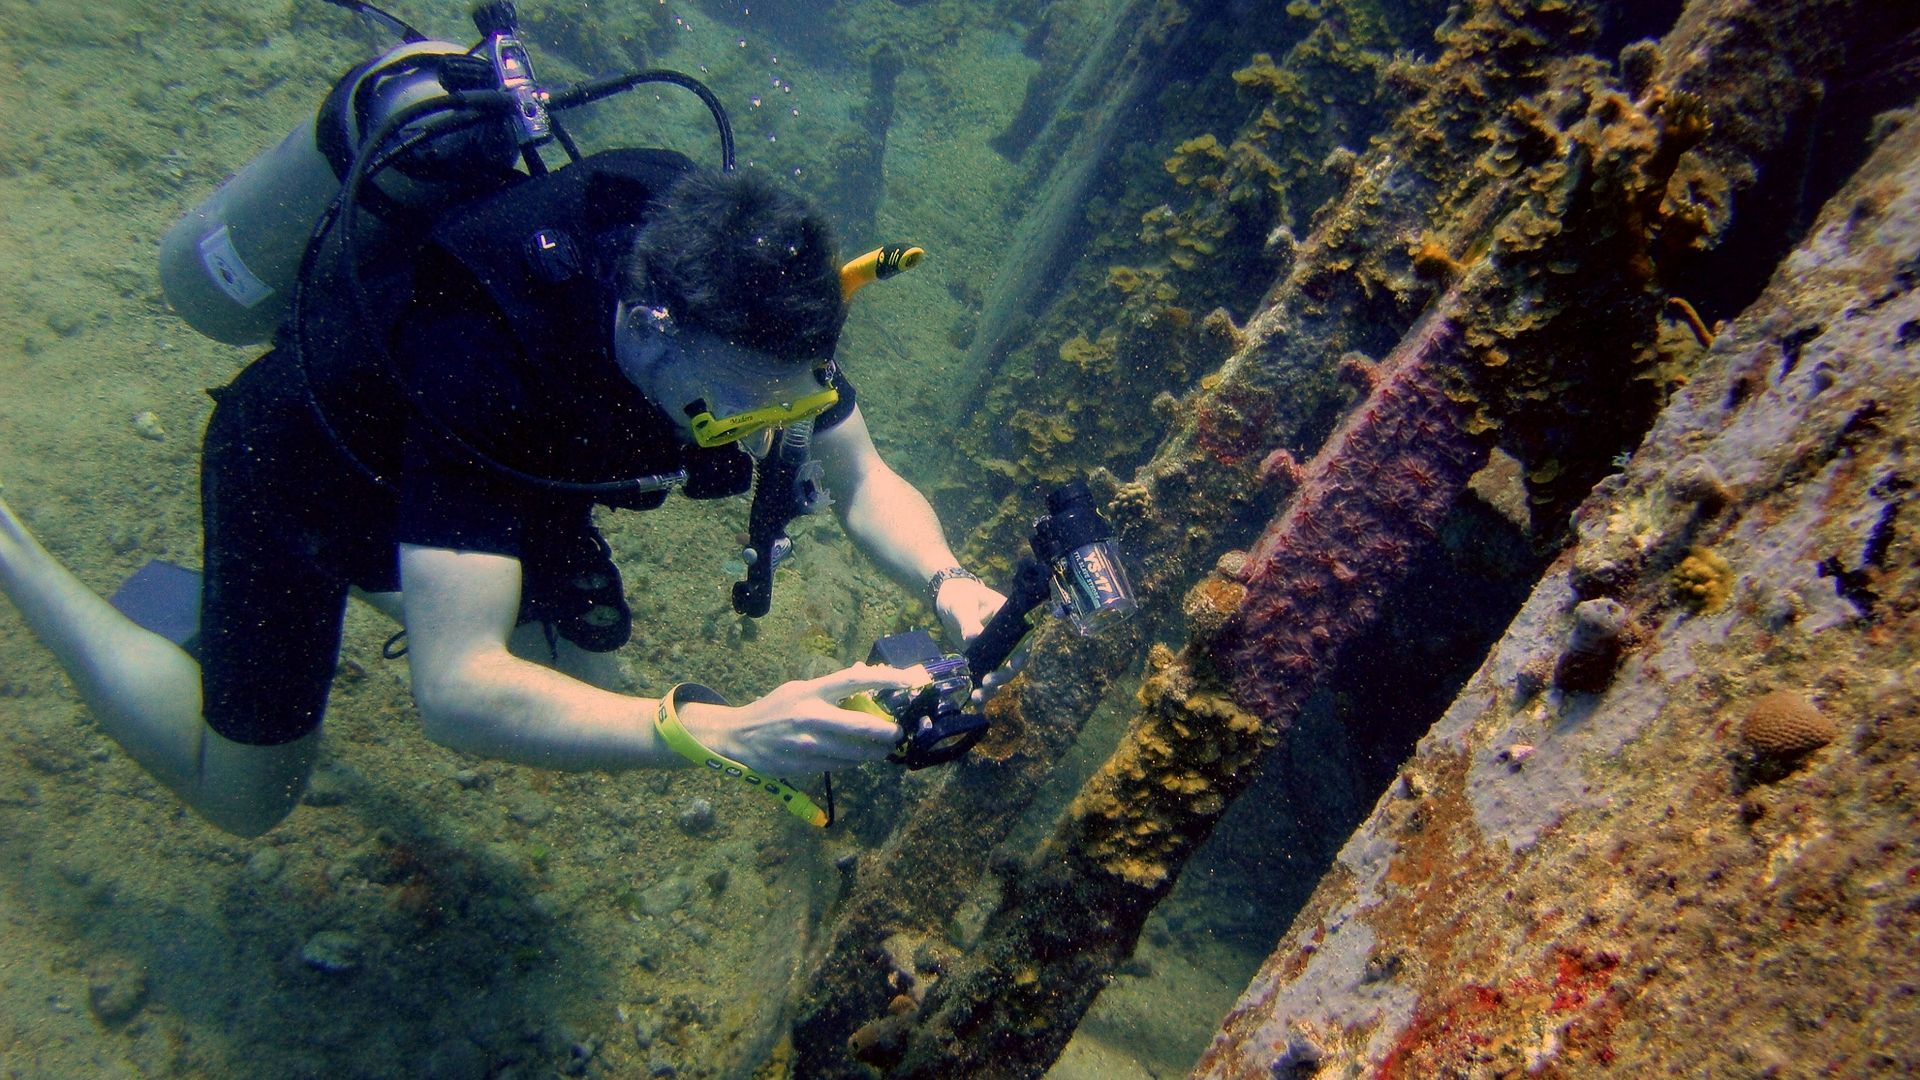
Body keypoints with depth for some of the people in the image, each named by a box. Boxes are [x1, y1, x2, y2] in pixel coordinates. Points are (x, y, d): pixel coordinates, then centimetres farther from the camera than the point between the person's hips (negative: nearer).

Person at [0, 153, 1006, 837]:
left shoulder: (745, 286, -27)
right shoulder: (481, 358, -46)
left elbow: (864, 480, -17)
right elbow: (455, 693, -48)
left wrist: (947, 582, -37)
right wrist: (728, 733, -59)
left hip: (494, 477, 5)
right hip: (293, 469, -5)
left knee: (574, 692, 10)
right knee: (244, 798, 10)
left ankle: (381, 576, 30)